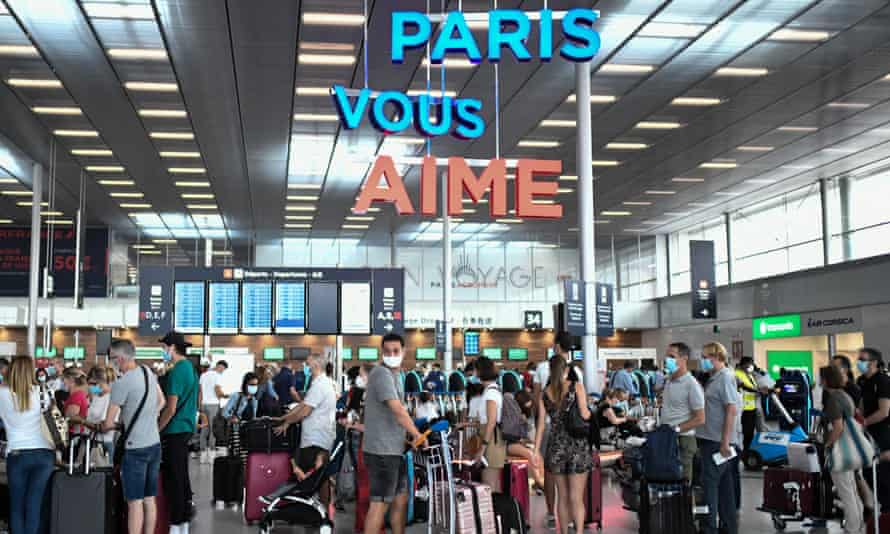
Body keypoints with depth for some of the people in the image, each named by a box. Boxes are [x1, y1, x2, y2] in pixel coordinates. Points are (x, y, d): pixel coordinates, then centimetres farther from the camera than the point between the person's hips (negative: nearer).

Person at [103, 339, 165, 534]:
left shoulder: (121, 383, -17)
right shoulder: (149, 373, 4)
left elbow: (108, 423, -13)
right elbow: (161, 401, 19)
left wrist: (103, 428, 8)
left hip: (135, 449, -7)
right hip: (155, 444, 7)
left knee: (135, 502, -3)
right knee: (150, 499, 12)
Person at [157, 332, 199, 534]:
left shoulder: (177, 372, -18)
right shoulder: (190, 368, 10)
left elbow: (171, 409, -20)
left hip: (174, 431, -9)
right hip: (186, 428, 9)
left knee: (173, 479, -2)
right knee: (182, 476, 15)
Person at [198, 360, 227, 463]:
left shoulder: (204, 375, 13)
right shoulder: (217, 375, -9)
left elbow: (200, 391, 14)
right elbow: (218, 391, -13)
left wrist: (200, 405, 17)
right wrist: (226, 395, 4)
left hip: (204, 404, 7)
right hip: (213, 404, -6)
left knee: (204, 429, 7)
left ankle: (203, 455, 7)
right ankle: (211, 455, -3)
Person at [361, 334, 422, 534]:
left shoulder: (394, 376, 16)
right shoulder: (382, 373, -15)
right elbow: (398, 410, -23)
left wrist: (410, 434, 12)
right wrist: (417, 434, -15)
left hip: (394, 449, 10)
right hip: (382, 450, -10)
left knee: (401, 499, 15)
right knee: (380, 503, -6)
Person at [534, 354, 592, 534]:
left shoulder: (544, 393, 4)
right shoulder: (576, 386, -3)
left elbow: (541, 424, 2)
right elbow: (584, 414, -11)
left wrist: (536, 450, 5)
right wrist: (590, 412, 11)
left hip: (555, 446, 3)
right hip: (577, 445, -3)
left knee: (562, 496, 14)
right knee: (576, 497, -2)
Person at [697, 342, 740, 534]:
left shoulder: (725, 377, -12)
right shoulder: (715, 378, 16)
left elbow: (732, 410, -19)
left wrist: (725, 441, -21)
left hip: (718, 441, -9)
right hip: (712, 440, 9)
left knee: (709, 483, -7)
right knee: (724, 485, 13)